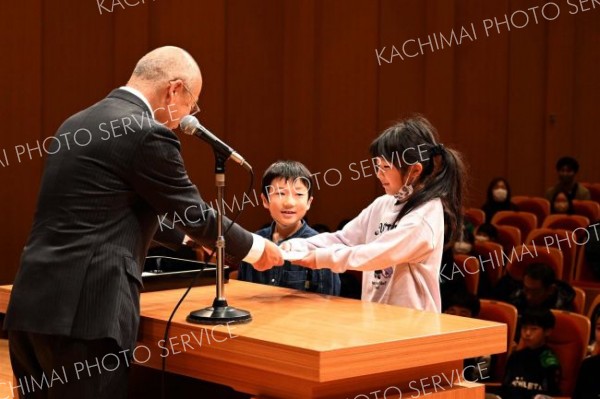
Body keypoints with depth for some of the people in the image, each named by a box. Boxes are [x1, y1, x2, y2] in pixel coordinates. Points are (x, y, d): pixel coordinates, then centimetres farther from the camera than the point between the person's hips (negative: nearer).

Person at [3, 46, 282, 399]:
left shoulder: (78, 125, 17)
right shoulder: (148, 134, -10)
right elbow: (195, 214, 0)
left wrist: (187, 238, 40)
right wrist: (256, 248, 17)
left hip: (33, 304, 9)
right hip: (84, 313, -9)